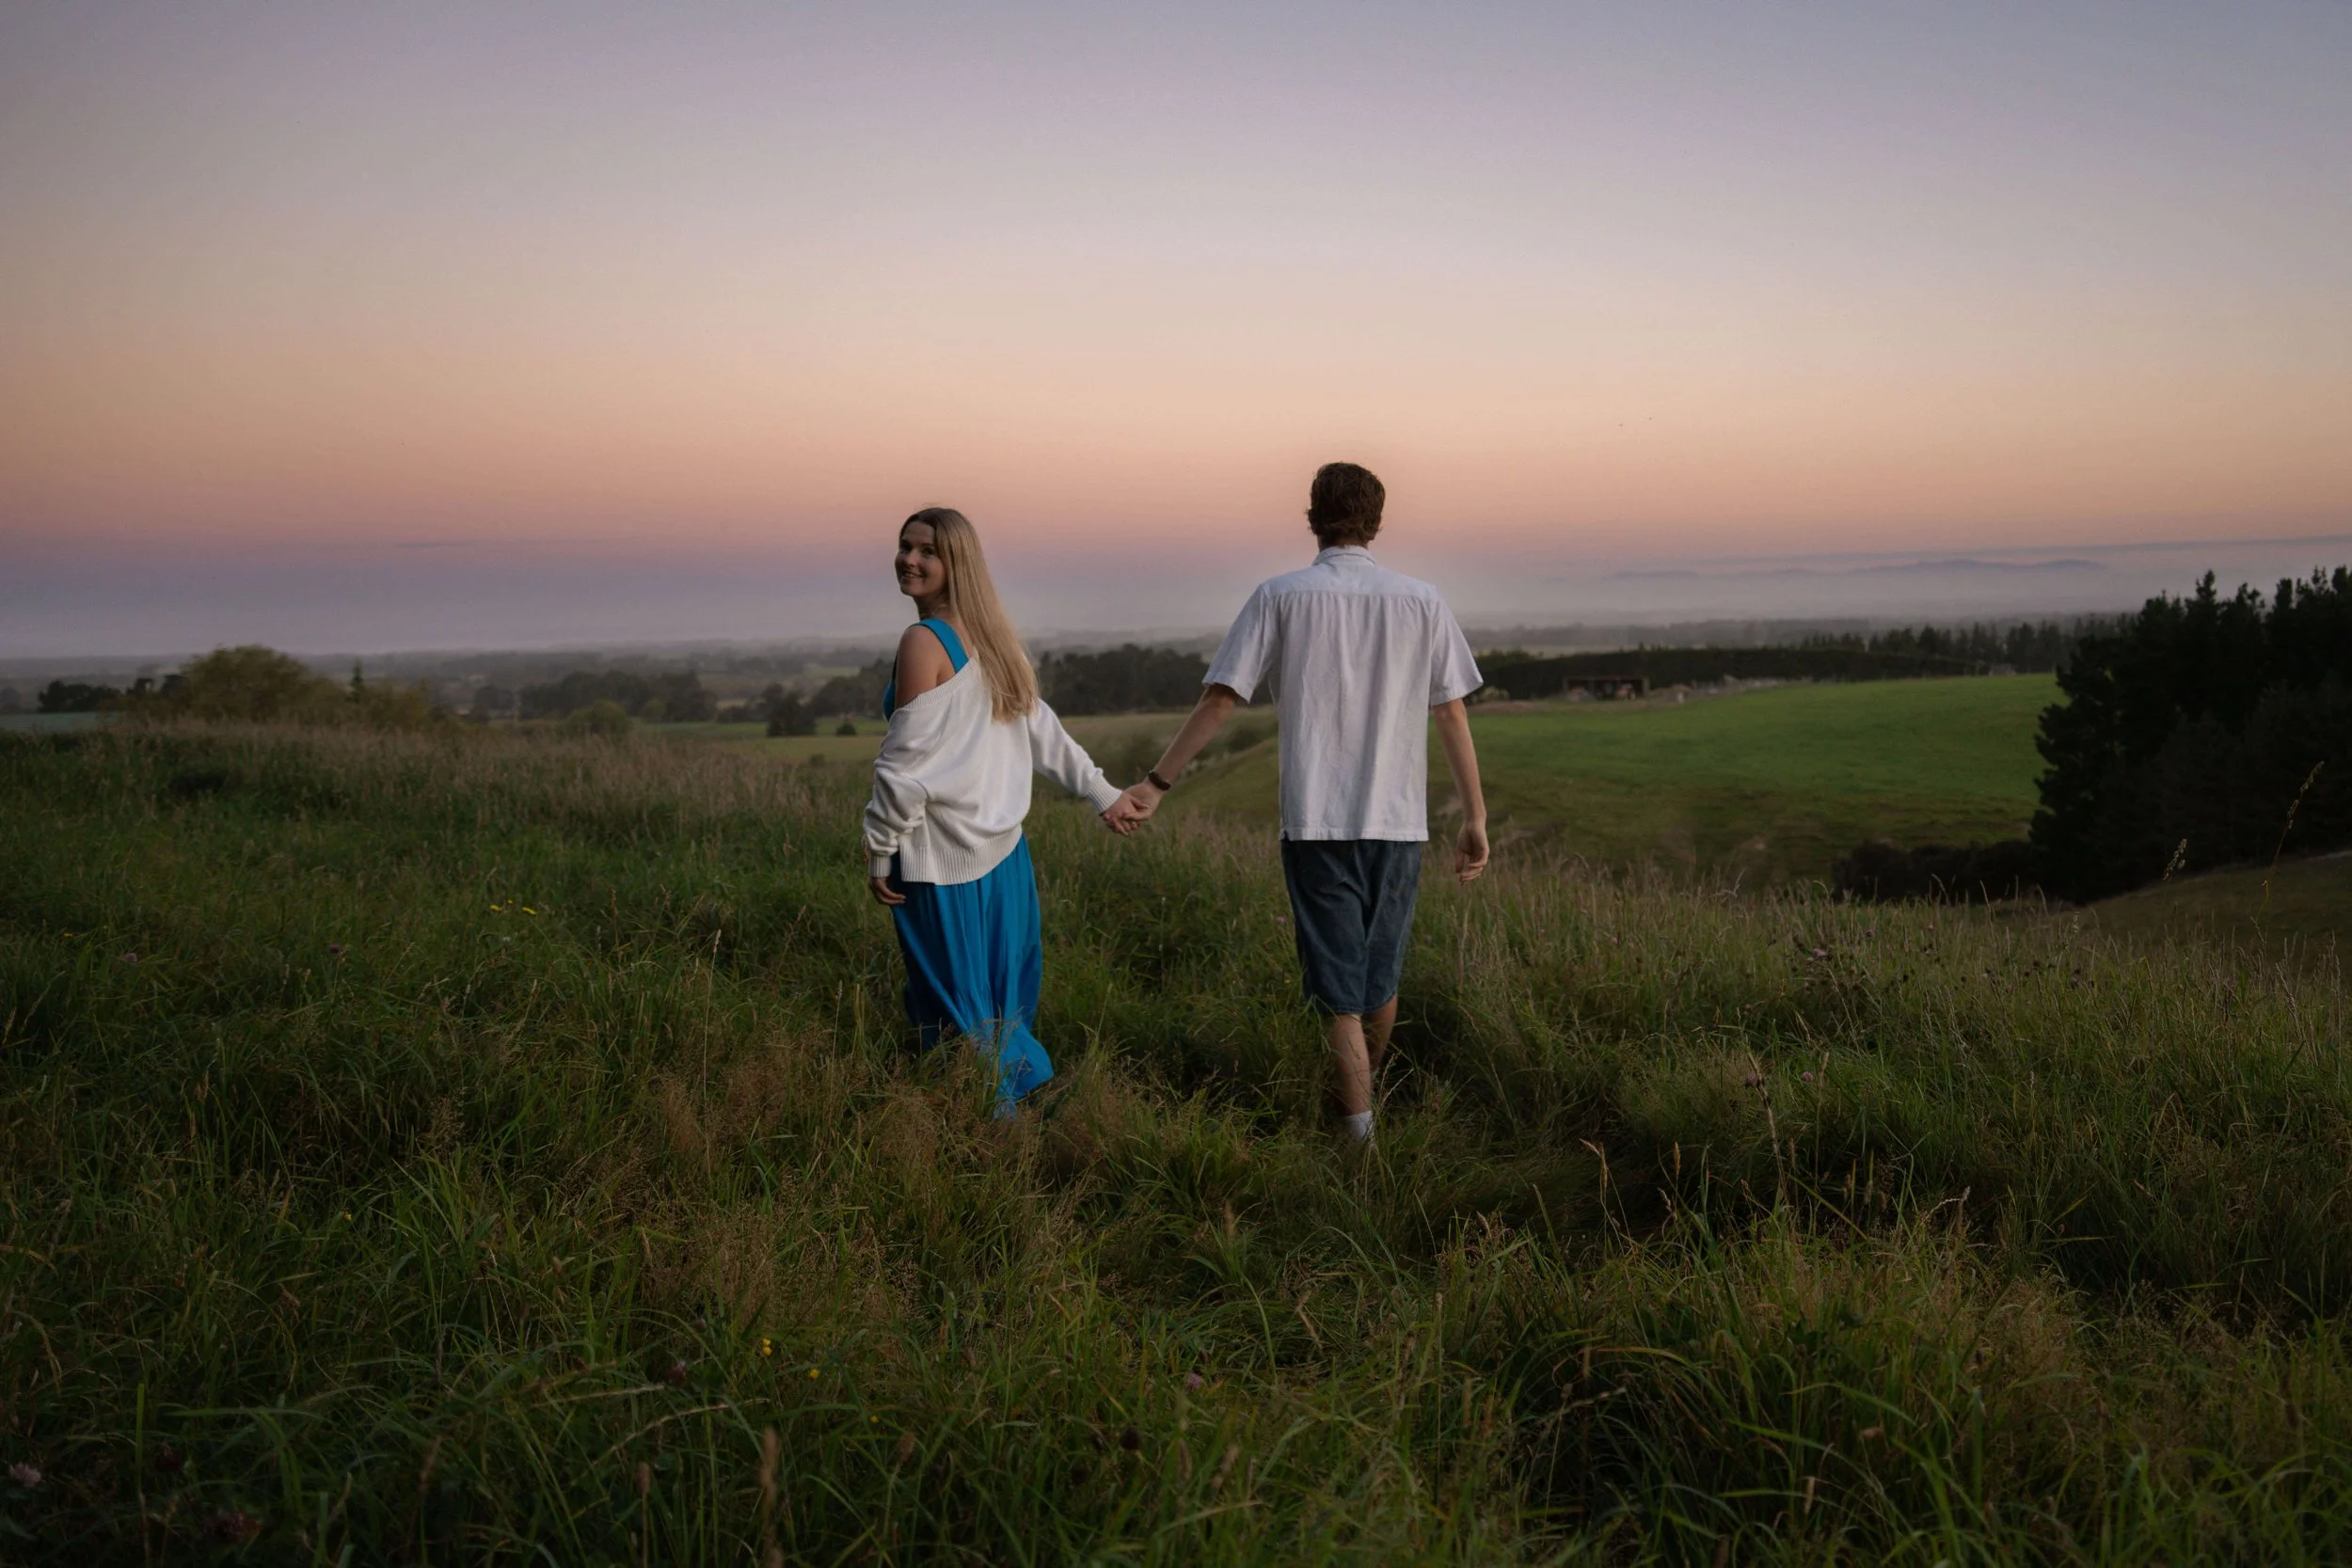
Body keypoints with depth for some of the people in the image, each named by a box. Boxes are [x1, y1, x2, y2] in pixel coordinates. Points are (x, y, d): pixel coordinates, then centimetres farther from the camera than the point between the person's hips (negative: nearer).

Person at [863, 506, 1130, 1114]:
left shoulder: (924, 642, -14)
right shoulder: (990, 639, 11)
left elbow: (906, 762, -16)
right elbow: (1045, 733, 17)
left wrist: (879, 852, -9)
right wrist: (1103, 793, 24)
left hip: (942, 859, -8)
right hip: (1003, 850, 8)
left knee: (957, 1003, 1)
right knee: (1000, 999, 15)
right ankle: (1010, 1095, 24)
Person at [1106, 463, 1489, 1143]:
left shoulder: (1281, 597, -2)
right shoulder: (1421, 602, 2)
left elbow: (1218, 700, -5)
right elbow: (1453, 715, 2)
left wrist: (1155, 785, 1)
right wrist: (1475, 818, 7)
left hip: (1315, 824, -2)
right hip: (1398, 822, 2)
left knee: (1341, 992, 4)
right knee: (1381, 978, 18)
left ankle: (1360, 1130, 0)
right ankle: (1365, 1094, 38)